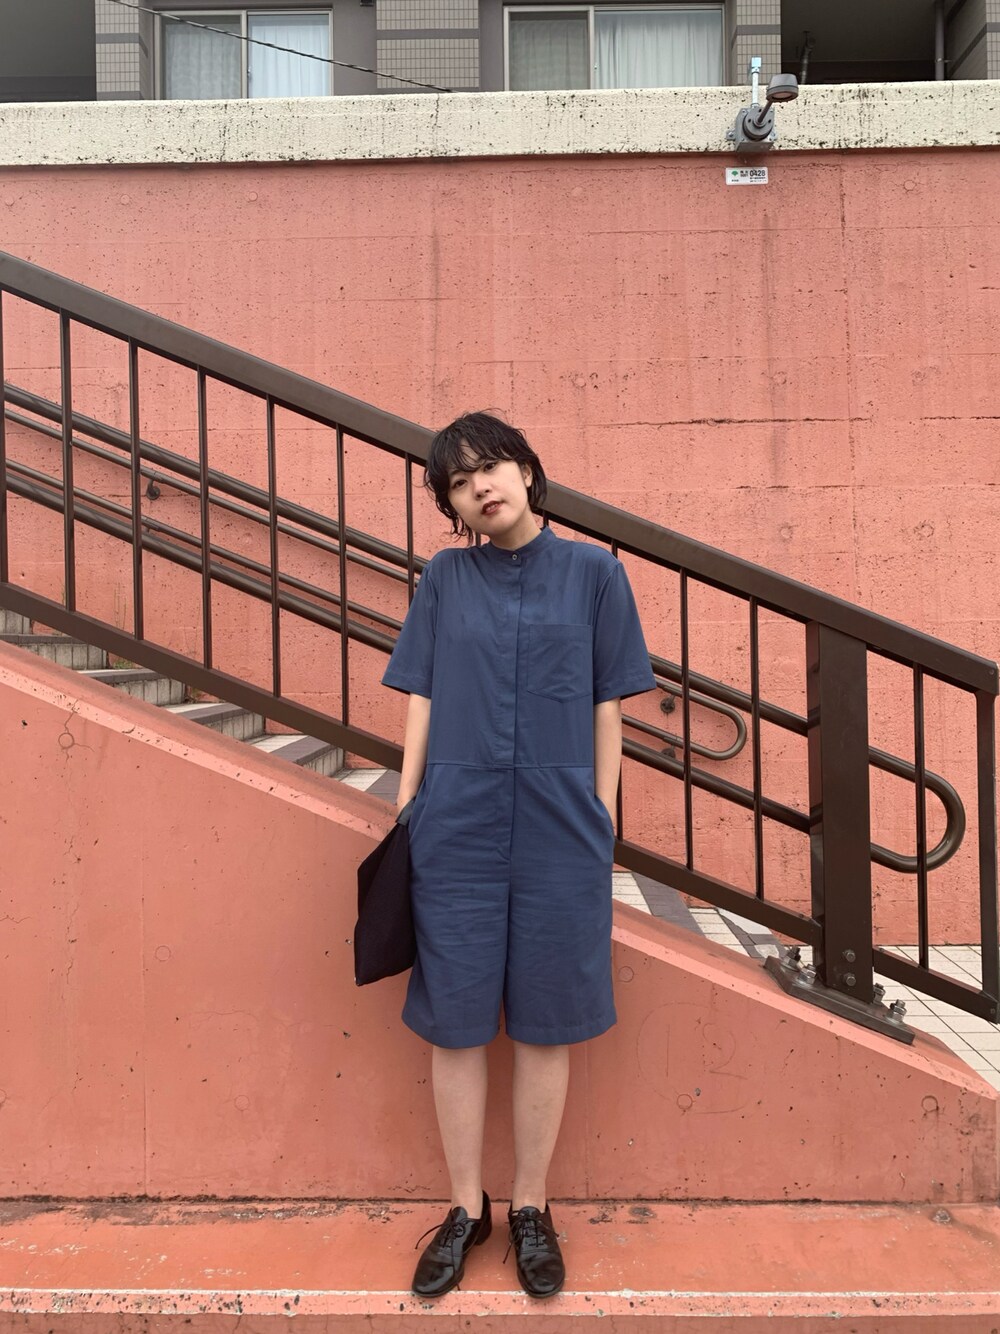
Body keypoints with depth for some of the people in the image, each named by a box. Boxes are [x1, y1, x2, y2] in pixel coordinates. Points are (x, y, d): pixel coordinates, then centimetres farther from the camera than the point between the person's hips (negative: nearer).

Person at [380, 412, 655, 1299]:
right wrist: (404, 811, 4)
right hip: (457, 830, 1)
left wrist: (602, 819, 2)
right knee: (455, 1024, 9)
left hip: (560, 834, -1)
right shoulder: (443, 580, 5)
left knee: (545, 1026, 10)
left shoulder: (593, 573, 2)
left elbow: (607, 706, 4)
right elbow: (422, 700, 6)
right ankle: (467, 1208, 30)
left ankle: (531, 1209, 31)